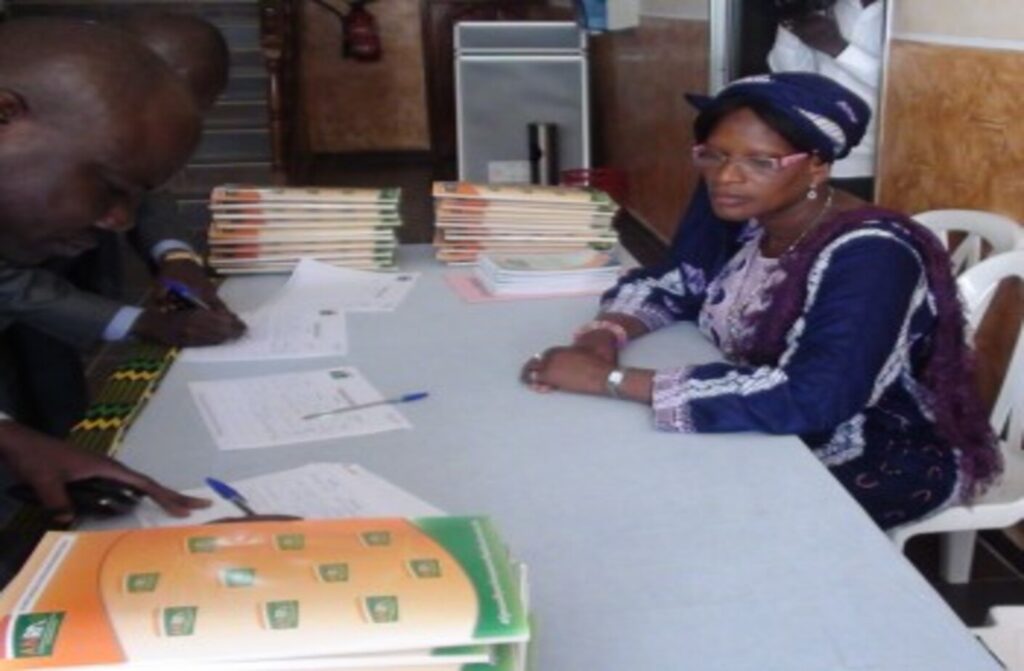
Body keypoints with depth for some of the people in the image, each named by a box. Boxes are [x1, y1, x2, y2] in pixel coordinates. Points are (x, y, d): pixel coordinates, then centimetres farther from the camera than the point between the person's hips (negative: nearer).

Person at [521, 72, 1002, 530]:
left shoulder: (869, 257, -30)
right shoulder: (734, 210, -8)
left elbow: (807, 399, -42)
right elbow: (670, 285, 5)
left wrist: (610, 378, -40)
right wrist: (603, 338, -20)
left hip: (887, 457, -7)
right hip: (783, 435, 7)